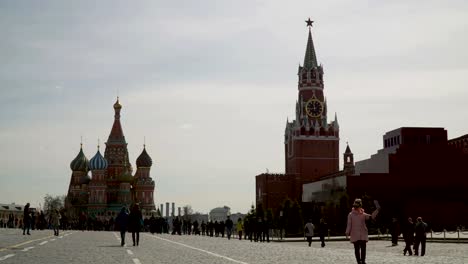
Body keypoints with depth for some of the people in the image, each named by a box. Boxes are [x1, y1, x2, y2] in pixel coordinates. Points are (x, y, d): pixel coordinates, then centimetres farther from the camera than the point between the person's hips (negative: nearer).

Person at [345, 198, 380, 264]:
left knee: (363, 248, 1)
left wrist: (377, 209, -8)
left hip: (363, 235, 2)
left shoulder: (363, 214, 7)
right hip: (355, 235, -2)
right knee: (357, 249, -1)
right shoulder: (351, 215, 0)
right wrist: (347, 233, -6)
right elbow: (349, 225, -1)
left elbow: (372, 217, -1)